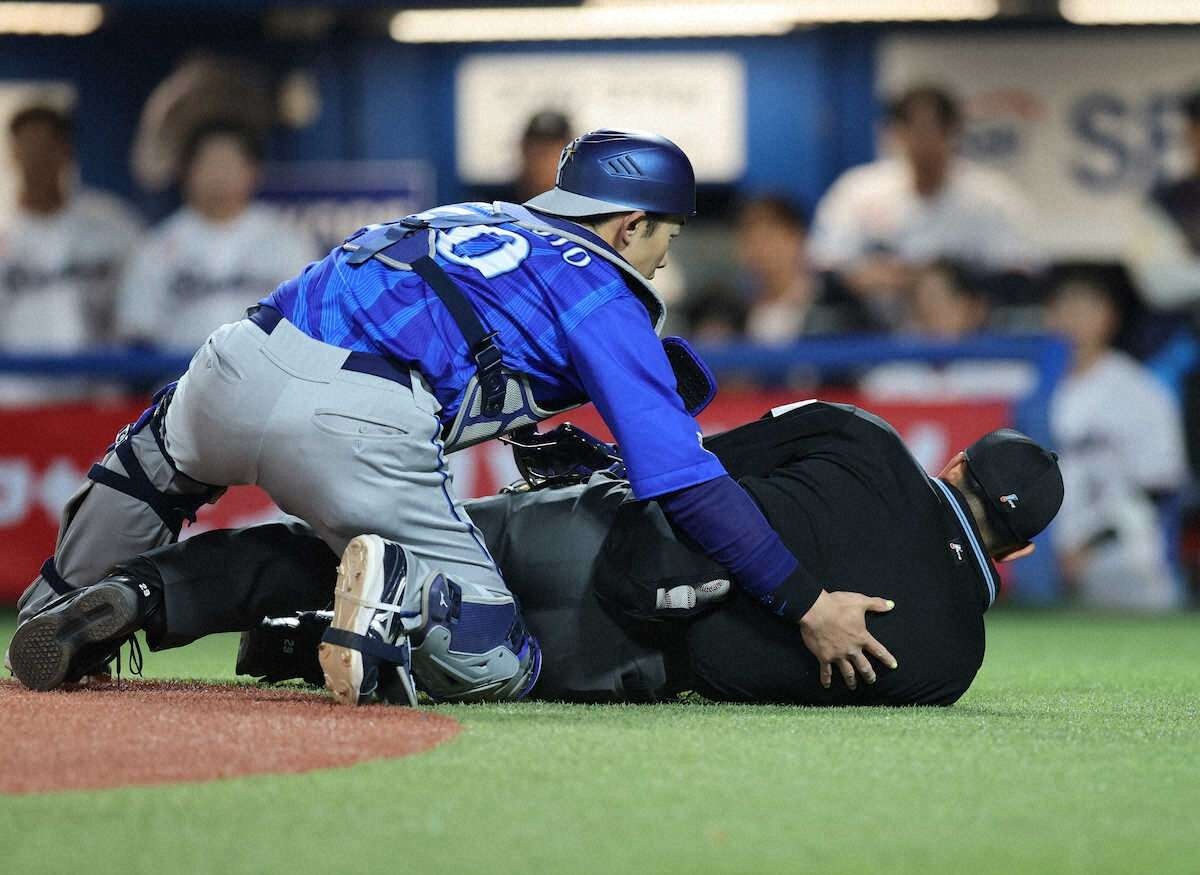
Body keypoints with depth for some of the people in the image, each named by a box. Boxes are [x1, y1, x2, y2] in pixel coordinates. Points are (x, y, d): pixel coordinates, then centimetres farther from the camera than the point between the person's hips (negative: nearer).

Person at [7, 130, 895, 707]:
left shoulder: (469, 219, 31)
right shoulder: (598, 290, 11)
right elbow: (683, 478, 4)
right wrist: (805, 602, 5)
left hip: (235, 366, 7)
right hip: (357, 433, -7)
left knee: (157, 451, 42)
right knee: (500, 671, 4)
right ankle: (400, 589, -22)